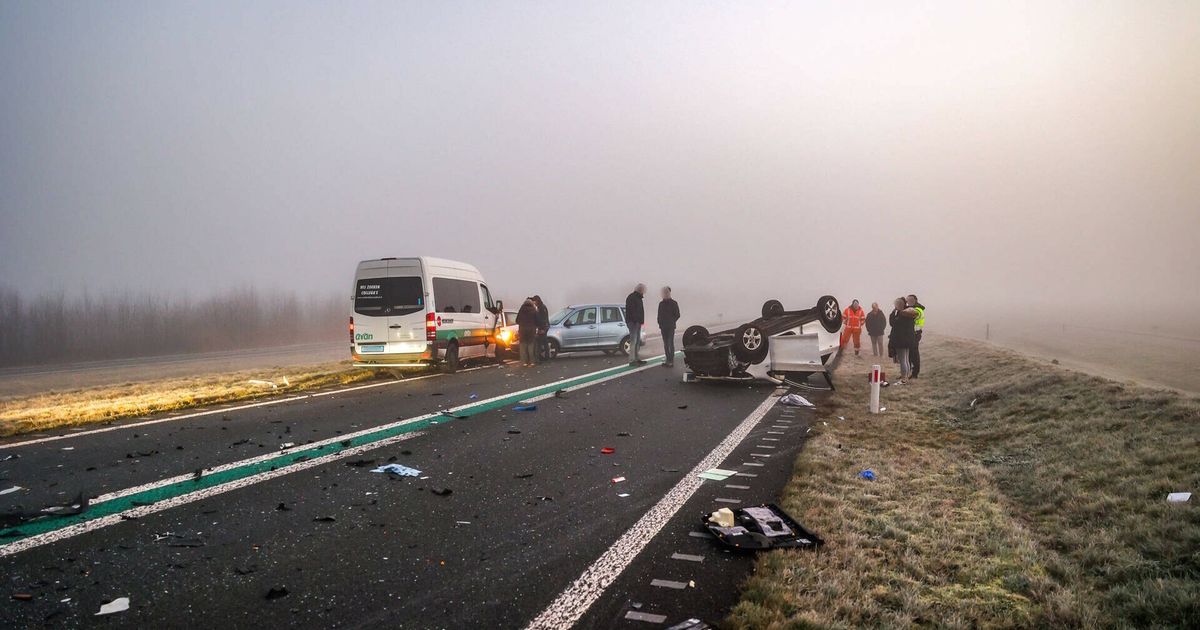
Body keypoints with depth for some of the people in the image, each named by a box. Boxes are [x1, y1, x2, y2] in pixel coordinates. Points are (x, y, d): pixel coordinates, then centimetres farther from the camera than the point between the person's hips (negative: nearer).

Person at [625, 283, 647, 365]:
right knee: (633, 341, -10)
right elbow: (631, 311, -21)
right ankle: (632, 360, -10)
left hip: (637, 322, 10)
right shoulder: (631, 297, -12)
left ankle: (636, 359, 20)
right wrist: (635, 320, -25)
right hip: (633, 322, -10)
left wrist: (641, 321, 13)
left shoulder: (638, 297, 20)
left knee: (638, 341, 14)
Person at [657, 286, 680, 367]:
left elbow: (677, 315, -2)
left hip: (671, 327, -5)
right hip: (663, 327, 5)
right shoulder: (661, 304, 11)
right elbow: (659, 315, 14)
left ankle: (671, 361, -8)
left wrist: (672, 322, -8)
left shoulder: (674, 303, -3)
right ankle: (668, 359, 17)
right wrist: (660, 323, 2)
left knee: (670, 343, -8)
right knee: (665, 344, 9)